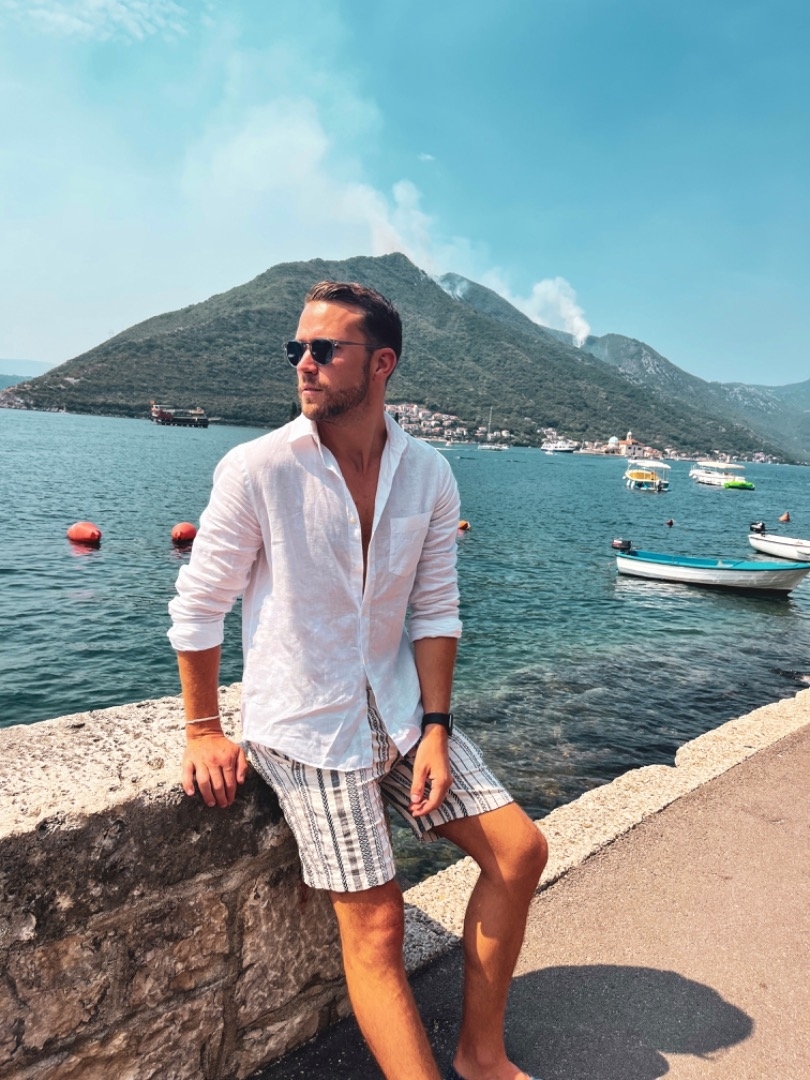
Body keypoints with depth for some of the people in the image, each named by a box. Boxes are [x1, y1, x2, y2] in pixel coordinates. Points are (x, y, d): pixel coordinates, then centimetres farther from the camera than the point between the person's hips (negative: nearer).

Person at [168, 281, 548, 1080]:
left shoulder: (428, 475, -2)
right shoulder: (256, 469, -13)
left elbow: (435, 611, 1)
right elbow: (197, 608, -6)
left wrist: (433, 728, -5)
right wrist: (202, 730, -4)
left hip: (399, 706, 5)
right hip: (306, 723, -4)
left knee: (519, 850, 4)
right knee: (376, 923, -4)